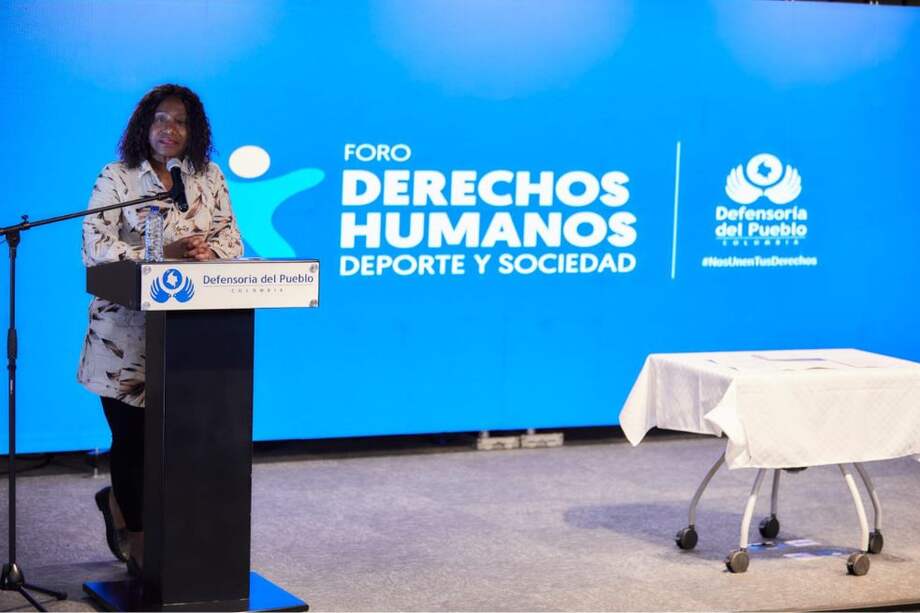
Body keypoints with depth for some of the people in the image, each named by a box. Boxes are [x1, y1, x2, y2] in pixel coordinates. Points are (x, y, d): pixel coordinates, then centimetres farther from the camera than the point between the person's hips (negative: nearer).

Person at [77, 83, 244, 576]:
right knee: (132, 437, 0)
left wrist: (205, 251, -14)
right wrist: (165, 253, -20)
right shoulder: (116, 178, 0)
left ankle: (120, 502, 29)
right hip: (126, 336, -3)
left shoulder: (210, 178, 13)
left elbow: (232, 241, 9)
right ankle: (138, 545, 17)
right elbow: (95, 248, -10)